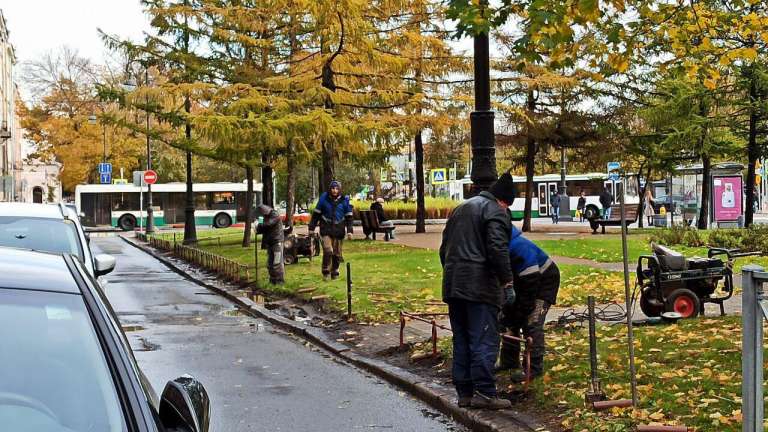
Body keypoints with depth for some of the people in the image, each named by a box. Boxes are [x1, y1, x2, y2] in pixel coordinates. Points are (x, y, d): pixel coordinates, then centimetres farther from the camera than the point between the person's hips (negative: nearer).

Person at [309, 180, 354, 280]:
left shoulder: (344, 200, 0)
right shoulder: (324, 198, -1)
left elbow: (349, 216, 6)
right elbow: (316, 214, 6)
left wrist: (349, 231, 0)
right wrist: (311, 227, 7)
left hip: (339, 230, 2)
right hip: (326, 228, -1)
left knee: (337, 253, 7)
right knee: (328, 250, -16)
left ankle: (335, 272, 24)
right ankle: (326, 272, -1)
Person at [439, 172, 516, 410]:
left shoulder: (461, 208, 22)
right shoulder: (495, 212, -5)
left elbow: (444, 248, 24)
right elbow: (498, 250, -17)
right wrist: (507, 282, -14)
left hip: (453, 285, 8)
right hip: (480, 286, -8)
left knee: (461, 340, 11)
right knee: (484, 340, -6)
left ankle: (464, 392, 13)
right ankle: (484, 392, -8)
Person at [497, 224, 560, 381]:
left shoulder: (520, 249, -39)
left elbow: (530, 287, -33)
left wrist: (521, 312, -26)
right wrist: (506, 312, -8)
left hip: (544, 280, -8)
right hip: (520, 279, 8)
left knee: (532, 322, -17)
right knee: (509, 318, 6)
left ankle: (534, 368, -12)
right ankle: (508, 361, 17)